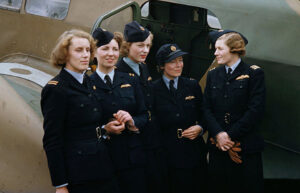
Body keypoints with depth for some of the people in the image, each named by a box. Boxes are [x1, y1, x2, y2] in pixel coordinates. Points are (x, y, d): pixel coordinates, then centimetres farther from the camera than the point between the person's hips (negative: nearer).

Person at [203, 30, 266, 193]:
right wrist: (219, 134, -11)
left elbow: (255, 110, -9)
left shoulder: (254, 73, -2)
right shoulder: (213, 75, 12)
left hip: (246, 148, -4)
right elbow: (207, 108, 6)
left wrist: (229, 136, -12)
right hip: (217, 147, 4)